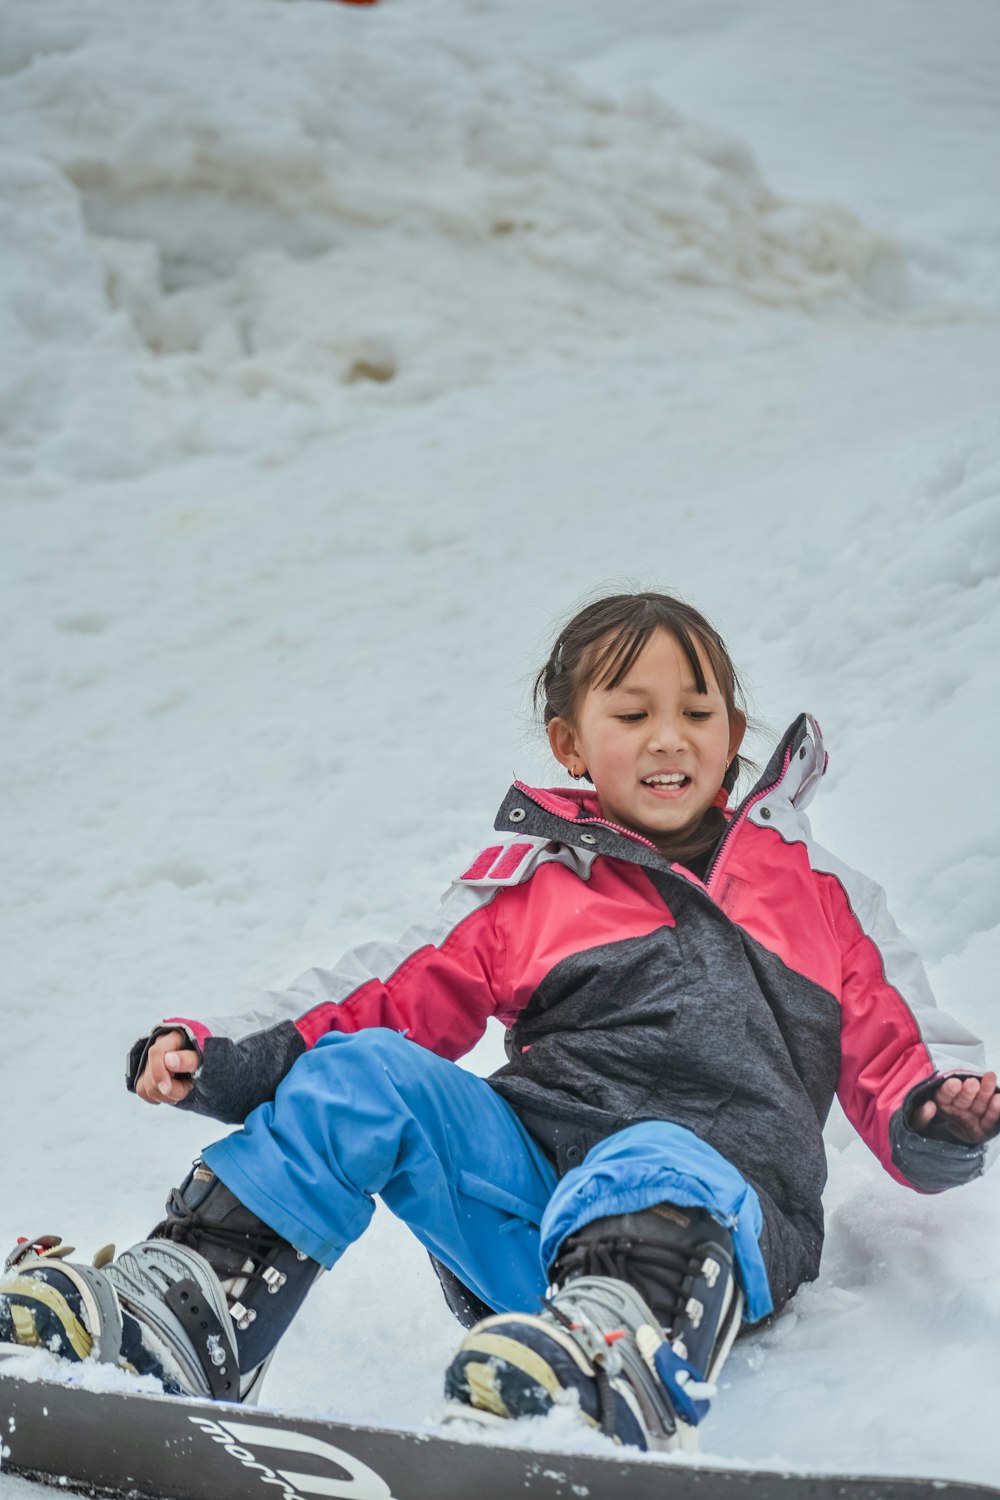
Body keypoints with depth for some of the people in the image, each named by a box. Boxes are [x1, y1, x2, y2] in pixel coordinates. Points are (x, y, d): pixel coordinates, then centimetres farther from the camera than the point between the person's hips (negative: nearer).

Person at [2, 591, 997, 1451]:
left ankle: (614, 1366, -69)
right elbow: (395, 999, 15)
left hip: (722, 1220, -2)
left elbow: (897, 1061, 19)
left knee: (657, 1165, -38)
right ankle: (186, 1304, -28)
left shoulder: (817, 891, 22)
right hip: (525, 1192, 3)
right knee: (365, 1071, -20)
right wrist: (226, 1062, 0)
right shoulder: (524, 884, 22)